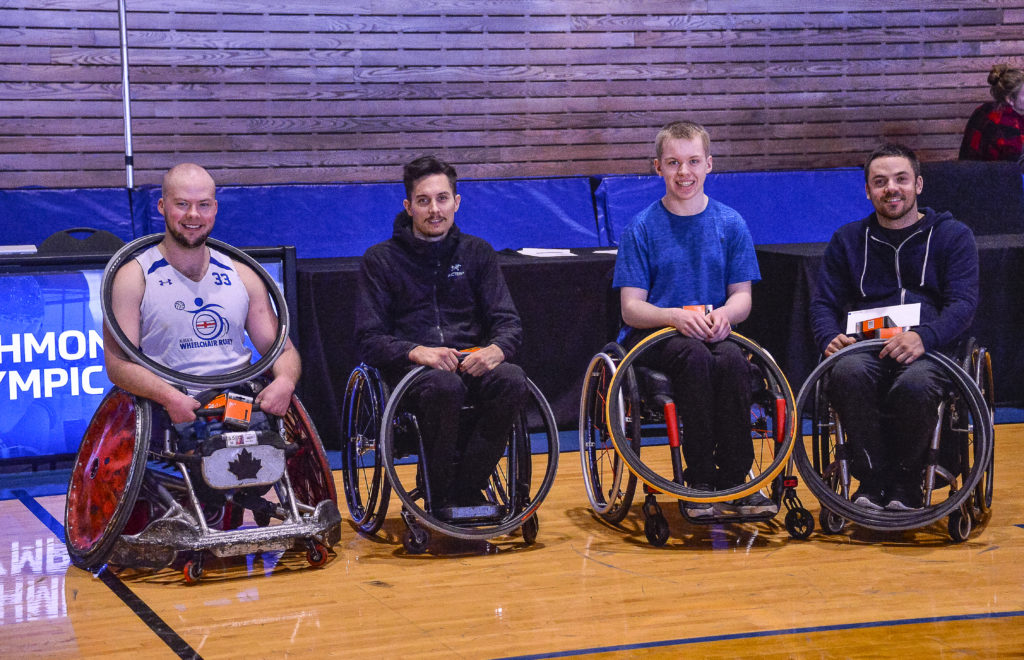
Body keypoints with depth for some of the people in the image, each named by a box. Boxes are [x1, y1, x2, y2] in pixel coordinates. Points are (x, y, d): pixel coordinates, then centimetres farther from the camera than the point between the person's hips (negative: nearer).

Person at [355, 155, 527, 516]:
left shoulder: (476, 252, 15)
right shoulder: (381, 259, 7)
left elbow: (509, 322, 9)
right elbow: (369, 339, -1)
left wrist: (496, 349, -16)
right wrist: (416, 351, -22)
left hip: (470, 361, 3)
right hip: (410, 366, -3)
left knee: (512, 379, -31)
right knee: (444, 385, -38)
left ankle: (467, 490, -19)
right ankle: (439, 497, -20)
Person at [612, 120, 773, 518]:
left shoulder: (730, 223, 8)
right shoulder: (642, 227, 2)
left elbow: (742, 295, 7)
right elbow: (631, 308, -3)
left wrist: (724, 313, -18)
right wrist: (676, 317, -24)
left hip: (715, 332, 2)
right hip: (652, 336, -2)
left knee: (732, 360, -33)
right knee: (694, 356, -35)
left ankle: (734, 482, -22)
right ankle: (700, 481, -27)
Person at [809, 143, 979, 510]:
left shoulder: (953, 236, 14)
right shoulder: (847, 240, 22)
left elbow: (963, 303, 0)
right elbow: (823, 302, 15)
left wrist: (923, 336, -22)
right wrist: (830, 338, -11)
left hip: (929, 351, -2)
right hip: (864, 348, 2)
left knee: (915, 384, -39)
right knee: (848, 374, -37)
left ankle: (905, 484, -13)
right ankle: (872, 480, -20)